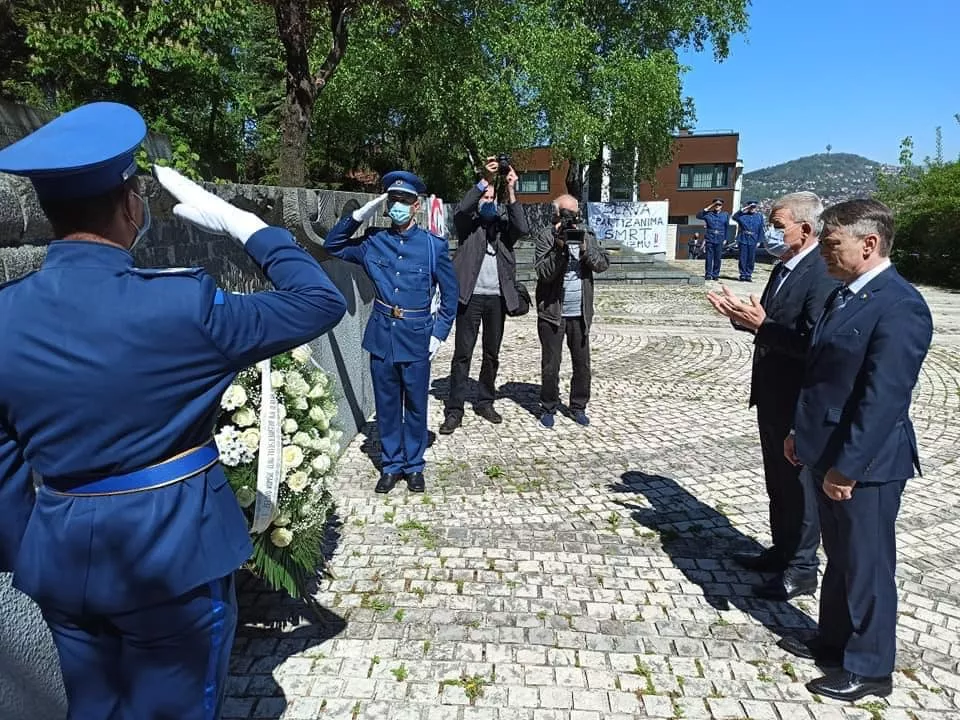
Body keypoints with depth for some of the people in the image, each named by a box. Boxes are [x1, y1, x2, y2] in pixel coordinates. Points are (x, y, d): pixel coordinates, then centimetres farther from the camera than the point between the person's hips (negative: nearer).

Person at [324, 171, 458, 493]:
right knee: (386, 406, 12)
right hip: (381, 336, 2)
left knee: (415, 406, 10)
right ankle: (391, 465, 28)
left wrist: (439, 334, -3)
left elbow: (450, 294, 2)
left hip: (417, 339, -2)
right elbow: (332, 245, 9)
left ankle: (414, 466, 27)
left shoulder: (435, 246, -5)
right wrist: (360, 214, -3)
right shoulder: (373, 242, 2)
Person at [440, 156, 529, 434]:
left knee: (492, 354, 12)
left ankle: (485, 402, 26)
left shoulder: (503, 223, 12)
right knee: (462, 353, -1)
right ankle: (454, 410, 4)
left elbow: (522, 229, -8)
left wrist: (511, 192, -15)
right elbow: (461, 210, -16)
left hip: (498, 297, 3)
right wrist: (485, 180, -22)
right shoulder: (468, 223, 6)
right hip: (471, 296, -3)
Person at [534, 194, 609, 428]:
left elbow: (603, 264, -1)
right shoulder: (546, 236, -6)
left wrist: (586, 249, -17)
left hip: (580, 313, 4)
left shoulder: (586, 234, 6)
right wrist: (559, 248, -25)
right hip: (552, 312, -4)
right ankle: (548, 408, 19)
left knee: (582, 364, 10)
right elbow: (544, 272, -15)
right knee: (550, 366, 4)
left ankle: (578, 406, 25)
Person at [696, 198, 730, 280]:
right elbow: (698, 216, -8)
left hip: (719, 240, 1)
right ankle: (708, 274, 4)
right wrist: (708, 208, -10)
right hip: (710, 239, -1)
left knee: (718, 258, 2)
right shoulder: (708, 214, 6)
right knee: (709, 257, -2)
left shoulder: (725, 215, 9)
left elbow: (727, 228, 10)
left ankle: (715, 274, 10)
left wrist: (725, 239, 5)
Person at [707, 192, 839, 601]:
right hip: (772, 396, 9)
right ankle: (782, 550, 38)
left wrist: (761, 325, -28)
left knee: (798, 482, 6)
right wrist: (743, 317, 0)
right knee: (777, 480, 20)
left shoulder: (823, 274, -21)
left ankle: (801, 568, 23)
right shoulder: (784, 268, 8)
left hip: (799, 402, -9)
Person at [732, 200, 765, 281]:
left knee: (751, 259, 3)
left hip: (753, 240, 1)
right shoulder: (743, 215, 3)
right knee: (743, 258, 1)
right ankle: (743, 275, 8)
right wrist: (743, 209, -15)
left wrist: (759, 241, 1)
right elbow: (735, 217, -15)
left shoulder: (759, 216, 7)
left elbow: (761, 229, 7)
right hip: (743, 239, -1)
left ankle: (748, 275, 11)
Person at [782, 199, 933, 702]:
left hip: (864, 464, -9)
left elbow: (883, 399, -24)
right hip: (830, 454, 9)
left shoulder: (899, 306, -21)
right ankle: (833, 638, 41)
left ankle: (869, 668, 27)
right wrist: (802, 432, 15)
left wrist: (847, 467, -23)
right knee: (839, 557, 23)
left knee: (867, 566, 8)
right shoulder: (844, 295, 8)